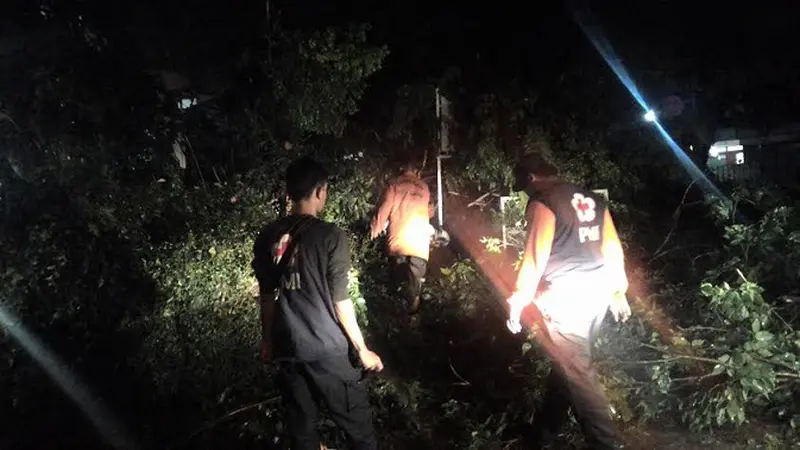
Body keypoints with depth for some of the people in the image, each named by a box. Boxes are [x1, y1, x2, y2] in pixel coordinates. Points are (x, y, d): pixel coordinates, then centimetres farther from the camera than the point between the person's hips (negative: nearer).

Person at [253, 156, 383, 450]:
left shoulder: (267, 237, 0)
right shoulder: (330, 236, -14)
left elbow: (267, 296, 7)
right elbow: (340, 301, -13)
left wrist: (267, 339, 20)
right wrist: (362, 349, -4)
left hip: (286, 347, 5)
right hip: (328, 349, -5)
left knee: (301, 424, 16)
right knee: (357, 421, 10)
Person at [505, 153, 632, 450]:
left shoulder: (543, 204, -10)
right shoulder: (593, 200, 13)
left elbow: (535, 258, -14)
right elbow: (612, 247, 15)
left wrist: (517, 302, -7)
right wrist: (618, 291, 22)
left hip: (564, 298, -8)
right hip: (598, 293, 8)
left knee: (577, 373, 0)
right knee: (566, 363, 18)